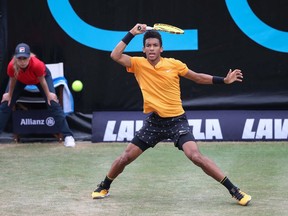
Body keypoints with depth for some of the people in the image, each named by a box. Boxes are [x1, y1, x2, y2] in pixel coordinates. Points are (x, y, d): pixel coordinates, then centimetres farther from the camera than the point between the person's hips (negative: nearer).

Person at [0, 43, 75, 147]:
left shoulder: (37, 64, -45)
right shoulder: (11, 66, -39)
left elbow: (42, 81, -25)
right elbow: (13, 81, -16)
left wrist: (48, 95, -11)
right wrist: (9, 94, 0)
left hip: (43, 76, -2)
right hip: (21, 80, 2)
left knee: (54, 104, -13)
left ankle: (68, 136, -8)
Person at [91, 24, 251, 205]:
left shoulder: (174, 64, -5)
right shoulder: (138, 64, -2)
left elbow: (198, 78, 8)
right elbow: (115, 56, -16)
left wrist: (224, 80, 1)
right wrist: (132, 33, -16)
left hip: (177, 120, -2)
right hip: (154, 122, 2)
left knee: (195, 156, -21)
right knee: (126, 157, 3)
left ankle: (234, 191, -17)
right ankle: (104, 187, 29)